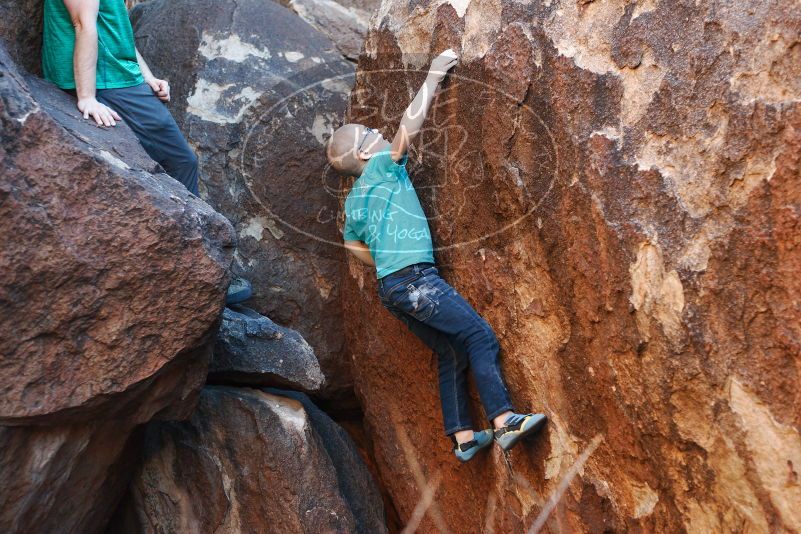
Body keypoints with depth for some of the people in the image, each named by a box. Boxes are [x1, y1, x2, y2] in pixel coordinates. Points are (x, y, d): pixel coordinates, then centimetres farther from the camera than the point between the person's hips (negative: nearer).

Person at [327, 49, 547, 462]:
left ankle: (462, 437, 9)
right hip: (415, 278, -9)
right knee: (480, 336, -11)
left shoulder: (354, 201, 20)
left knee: (452, 354, 11)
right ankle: (504, 421, -20)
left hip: (393, 288, 9)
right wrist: (433, 78, 1)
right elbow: (409, 126, -8)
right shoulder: (382, 168, -2)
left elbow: (353, 244, 31)